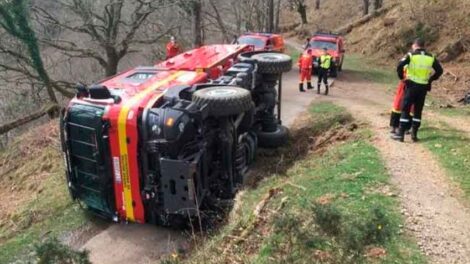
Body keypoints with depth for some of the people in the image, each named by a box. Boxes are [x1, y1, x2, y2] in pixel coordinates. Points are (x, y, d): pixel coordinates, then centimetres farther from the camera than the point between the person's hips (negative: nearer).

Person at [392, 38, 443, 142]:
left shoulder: (411, 55, -4)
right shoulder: (431, 57, 8)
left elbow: (399, 66, -14)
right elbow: (440, 70, 9)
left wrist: (401, 77, 1)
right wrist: (430, 79, 15)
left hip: (412, 85, -3)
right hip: (424, 87, 3)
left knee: (405, 109, 2)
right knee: (418, 111, 12)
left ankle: (400, 134, 0)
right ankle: (414, 134, 13)